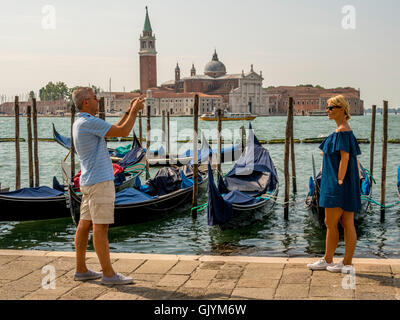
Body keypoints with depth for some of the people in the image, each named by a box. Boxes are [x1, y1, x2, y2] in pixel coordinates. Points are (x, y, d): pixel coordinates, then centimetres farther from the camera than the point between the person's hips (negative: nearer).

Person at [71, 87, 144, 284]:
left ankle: (81, 270, 16)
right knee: (101, 226, -8)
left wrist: (130, 111, 21)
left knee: (85, 224, 10)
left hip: (88, 180, 10)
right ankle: (108, 274, -4)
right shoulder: (89, 122, -16)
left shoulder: (80, 123, 17)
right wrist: (134, 111, -1)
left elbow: (115, 130, 23)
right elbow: (123, 132, -14)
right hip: (100, 181, -10)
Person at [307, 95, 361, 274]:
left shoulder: (342, 131, -15)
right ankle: (347, 264, 13)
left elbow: (345, 157, -20)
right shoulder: (345, 131, 16)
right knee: (348, 224, 9)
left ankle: (328, 261, 12)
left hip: (338, 184, -10)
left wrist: (339, 182, -20)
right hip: (347, 185, 10)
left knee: (330, 223, 1)